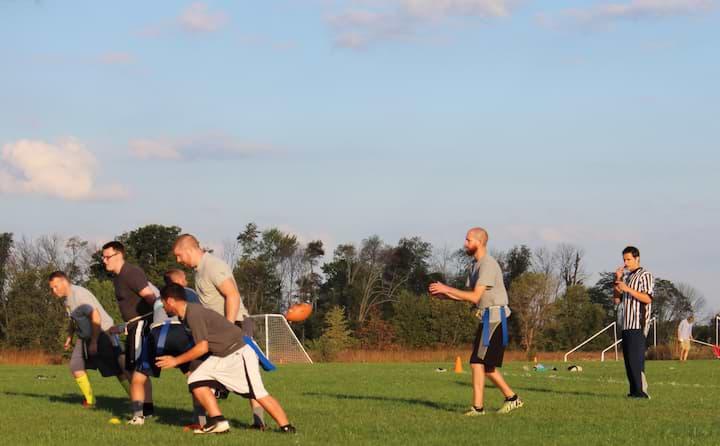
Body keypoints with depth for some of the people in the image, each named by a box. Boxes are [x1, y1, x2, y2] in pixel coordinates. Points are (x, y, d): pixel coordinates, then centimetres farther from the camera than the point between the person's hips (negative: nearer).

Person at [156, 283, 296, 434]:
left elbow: (202, 347, -22)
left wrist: (176, 361, -15)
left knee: (259, 394, -7)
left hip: (239, 354, -9)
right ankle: (218, 422, -7)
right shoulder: (187, 313, 7)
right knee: (196, 380, -4)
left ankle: (286, 427, 0)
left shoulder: (193, 313, -21)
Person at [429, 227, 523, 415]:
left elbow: (474, 297, -21)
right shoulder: (475, 265, 16)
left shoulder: (488, 265, -16)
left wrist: (447, 289, -17)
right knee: (487, 366, 13)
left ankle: (478, 407, -11)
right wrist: (443, 295, 4)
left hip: (494, 318, -10)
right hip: (487, 319, 10)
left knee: (477, 362, -11)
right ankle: (512, 398, 20)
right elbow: (468, 296, 16)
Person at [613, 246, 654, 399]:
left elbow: (648, 299, -14)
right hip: (627, 324, 8)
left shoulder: (645, 275, -3)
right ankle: (634, 391, 8)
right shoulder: (626, 277, 21)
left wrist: (627, 289, -18)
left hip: (639, 324, -8)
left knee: (636, 358, -14)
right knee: (628, 359, 6)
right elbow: (616, 300, 16)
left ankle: (641, 391, -15)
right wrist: (617, 280, 5)